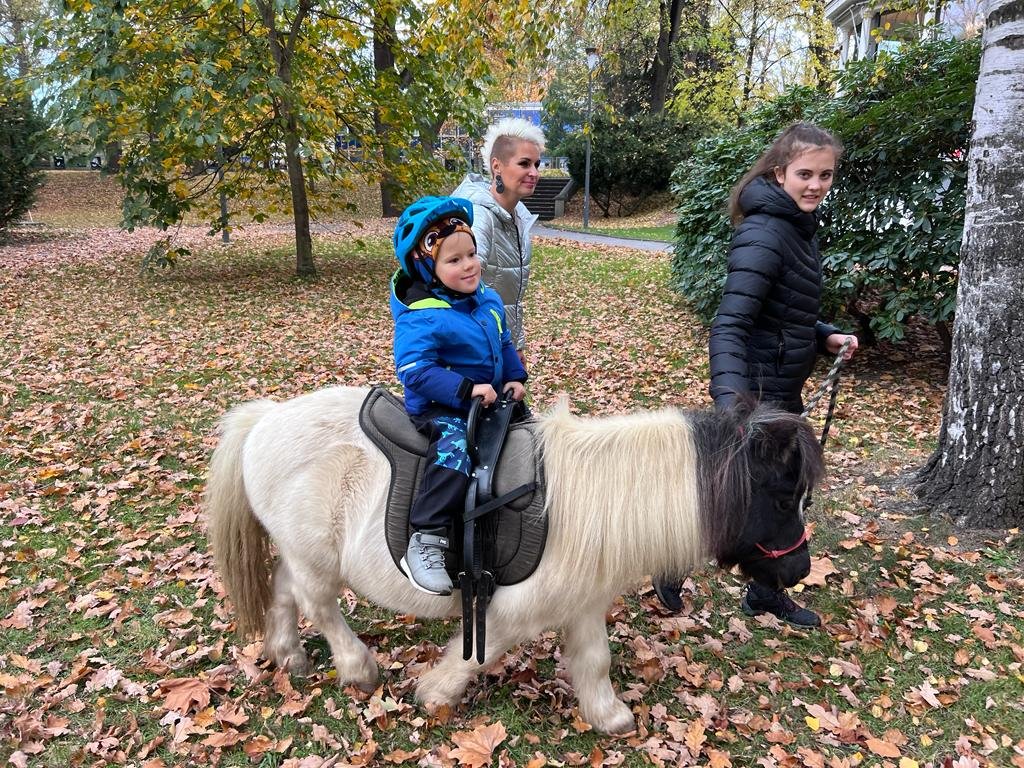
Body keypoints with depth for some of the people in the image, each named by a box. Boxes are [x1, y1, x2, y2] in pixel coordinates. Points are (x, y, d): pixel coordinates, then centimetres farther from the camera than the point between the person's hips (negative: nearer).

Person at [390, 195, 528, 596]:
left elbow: (504, 343, 17)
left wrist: (515, 378, 3)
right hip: (438, 408, -8)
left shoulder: (488, 300, 3)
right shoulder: (420, 317, -22)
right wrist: (466, 389, -35)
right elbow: (414, 370, -29)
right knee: (454, 453, -34)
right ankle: (425, 543, -27)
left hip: (490, 399, 9)